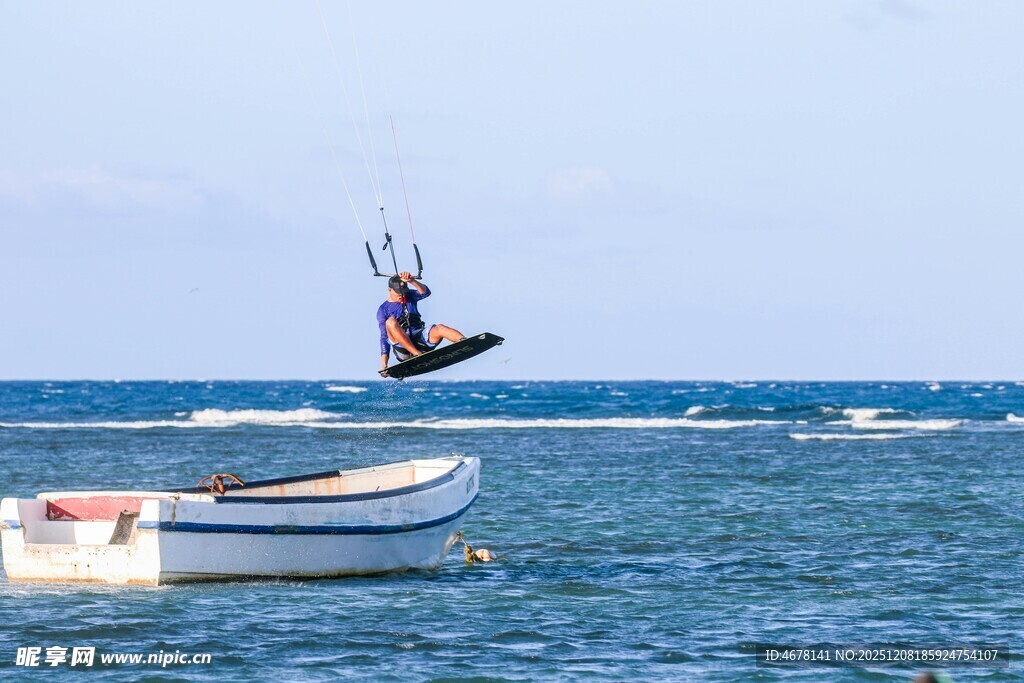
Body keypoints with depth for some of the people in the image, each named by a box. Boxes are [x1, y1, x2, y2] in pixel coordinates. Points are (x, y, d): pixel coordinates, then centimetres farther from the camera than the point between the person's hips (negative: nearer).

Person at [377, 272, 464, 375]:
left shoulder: (409, 296, 19)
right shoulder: (383, 310, 11)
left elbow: (425, 292, -3)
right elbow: (384, 337, 3)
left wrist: (411, 281, -22)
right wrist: (384, 364, -10)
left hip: (420, 338, 2)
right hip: (402, 346, -2)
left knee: (439, 329, -25)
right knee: (390, 322, -29)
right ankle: (417, 354, -40)